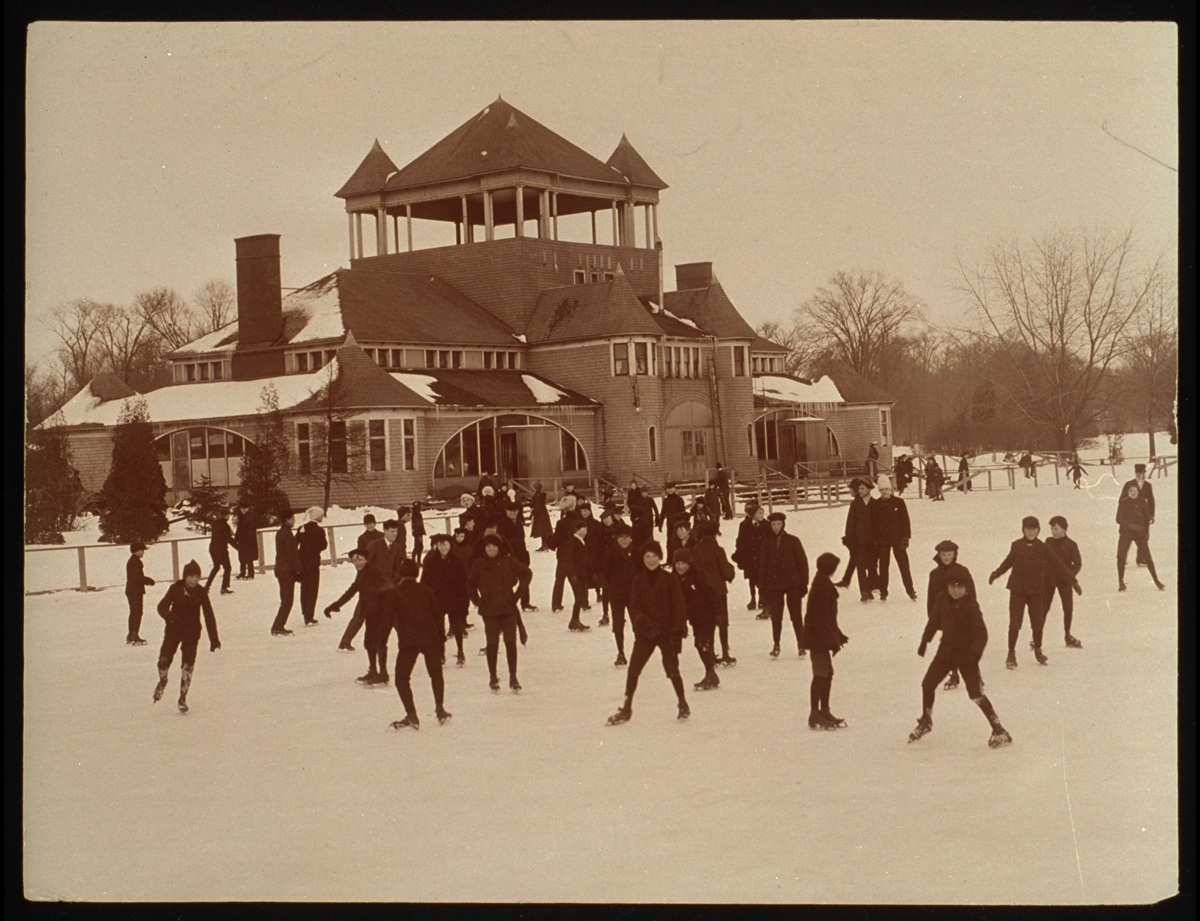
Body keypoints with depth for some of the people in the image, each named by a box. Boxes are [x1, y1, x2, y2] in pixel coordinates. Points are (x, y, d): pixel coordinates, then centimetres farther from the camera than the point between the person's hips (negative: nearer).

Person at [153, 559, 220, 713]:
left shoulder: (201, 593, -8)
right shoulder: (176, 589, -9)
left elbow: (209, 615, -6)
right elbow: (162, 605, -9)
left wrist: (214, 638, -9)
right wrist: (168, 615, -33)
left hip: (192, 634, 0)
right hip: (173, 631, 0)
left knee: (188, 666, -2)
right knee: (164, 660, -9)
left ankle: (183, 698, 14)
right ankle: (162, 681, 26)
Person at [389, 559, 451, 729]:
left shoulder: (395, 593, 0)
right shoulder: (425, 590, 8)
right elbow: (437, 615, 11)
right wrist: (441, 638, 18)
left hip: (407, 641, -3)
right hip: (430, 638, 3)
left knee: (402, 678, 4)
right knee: (436, 673, 23)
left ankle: (411, 716, -8)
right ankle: (440, 710, 19)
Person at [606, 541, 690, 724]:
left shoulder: (670, 579, -3)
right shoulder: (638, 580, 4)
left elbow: (679, 607, -3)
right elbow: (634, 606, 1)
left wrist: (677, 632, -11)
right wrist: (641, 620, -19)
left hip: (666, 632, -2)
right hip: (645, 632, 2)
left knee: (672, 669, -3)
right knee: (633, 669, -4)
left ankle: (683, 704, 18)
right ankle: (626, 708, 6)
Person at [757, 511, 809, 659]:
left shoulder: (793, 541, -1)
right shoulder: (767, 543, 4)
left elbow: (802, 562, 1)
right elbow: (763, 565, 6)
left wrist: (804, 583, -4)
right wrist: (763, 587, 3)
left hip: (792, 585, -2)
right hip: (774, 584, 2)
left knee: (796, 616, 1)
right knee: (776, 617, 3)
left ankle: (801, 645, 10)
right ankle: (776, 646, 15)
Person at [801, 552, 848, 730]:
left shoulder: (823, 585, 11)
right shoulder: (822, 589, -22)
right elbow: (821, 620, -23)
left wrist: (837, 635, 23)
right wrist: (832, 642, -20)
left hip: (820, 636, 10)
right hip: (818, 639, -10)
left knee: (827, 673, 15)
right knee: (821, 674, -6)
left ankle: (824, 712, 23)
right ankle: (814, 716, -2)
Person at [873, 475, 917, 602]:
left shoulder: (898, 502, -1)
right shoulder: (876, 504, 1)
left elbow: (906, 520, 0)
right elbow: (874, 523, 4)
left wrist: (906, 537, -6)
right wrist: (875, 541, 0)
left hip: (897, 539, -1)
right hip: (883, 540, 1)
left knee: (903, 564, 0)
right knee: (883, 565, 3)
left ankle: (910, 590, 7)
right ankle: (883, 592, 11)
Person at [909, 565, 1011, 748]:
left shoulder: (971, 606, -18)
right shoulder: (942, 600, -4)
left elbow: (981, 633, -20)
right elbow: (934, 621, 13)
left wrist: (974, 653, -31)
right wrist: (925, 641, 15)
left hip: (966, 654, -5)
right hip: (946, 650, 5)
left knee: (976, 694, -11)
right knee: (927, 683, 8)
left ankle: (999, 731, -3)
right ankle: (925, 722, 33)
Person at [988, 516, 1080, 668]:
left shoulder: (1042, 548, -1)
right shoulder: (1017, 546, 0)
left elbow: (1057, 565, 1)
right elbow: (1008, 562, 15)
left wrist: (1072, 581, 0)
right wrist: (996, 574, 8)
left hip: (1036, 589, 1)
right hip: (1017, 588, -1)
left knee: (1038, 621, 6)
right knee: (1015, 621, -5)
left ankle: (1038, 650, 29)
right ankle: (1011, 653, 7)